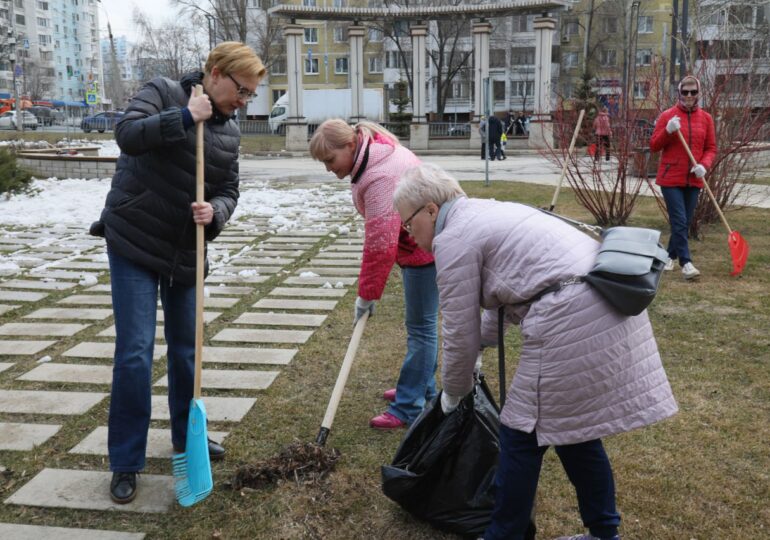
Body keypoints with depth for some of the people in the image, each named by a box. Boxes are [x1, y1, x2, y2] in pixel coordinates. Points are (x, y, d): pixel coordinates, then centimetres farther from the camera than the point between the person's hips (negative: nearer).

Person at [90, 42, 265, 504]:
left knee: (187, 349, 14)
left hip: (185, 253, 6)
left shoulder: (230, 131, 7)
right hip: (135, 243, -5)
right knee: (135, 353, -7)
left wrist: (214, 212, -16)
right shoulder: (164, 92, -7)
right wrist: (185, 116, -25)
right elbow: (128, 135, -23)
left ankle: (188, 436, 34)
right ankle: (125, 463, 7)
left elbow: (229, 190, 5)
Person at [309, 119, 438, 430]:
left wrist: (367, 294, -20)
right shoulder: (372, 155, 4)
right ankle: (424, 389, 31)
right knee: (421, 323, 18)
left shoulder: (380, 177, -29)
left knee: (421, 326, -5)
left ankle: (409, 409, 2)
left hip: (428, 247, -10)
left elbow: (381, 244, -29)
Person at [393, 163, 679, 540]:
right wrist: (482, 346, 41)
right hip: (606, 306, 10)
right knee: (571, 424, 20)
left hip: (574, 319, -10)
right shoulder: (483, 214, 23)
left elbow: (460, 332, -2)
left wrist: (453, 394, 13)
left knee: (523, 433, 3)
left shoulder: (453, 238, -5)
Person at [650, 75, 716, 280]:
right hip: (671, 178, -4)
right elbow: (654, 146, -2)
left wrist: (704, 165, -11)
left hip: (694, 180, 4)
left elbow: (711, 148, 8)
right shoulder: (667, 115, -2)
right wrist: (668, 131, -19)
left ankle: (671, 255, 28)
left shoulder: (706, 118, 6)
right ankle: (686, 263, -8)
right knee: (679, 221, -10)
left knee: (685, 222, 11)